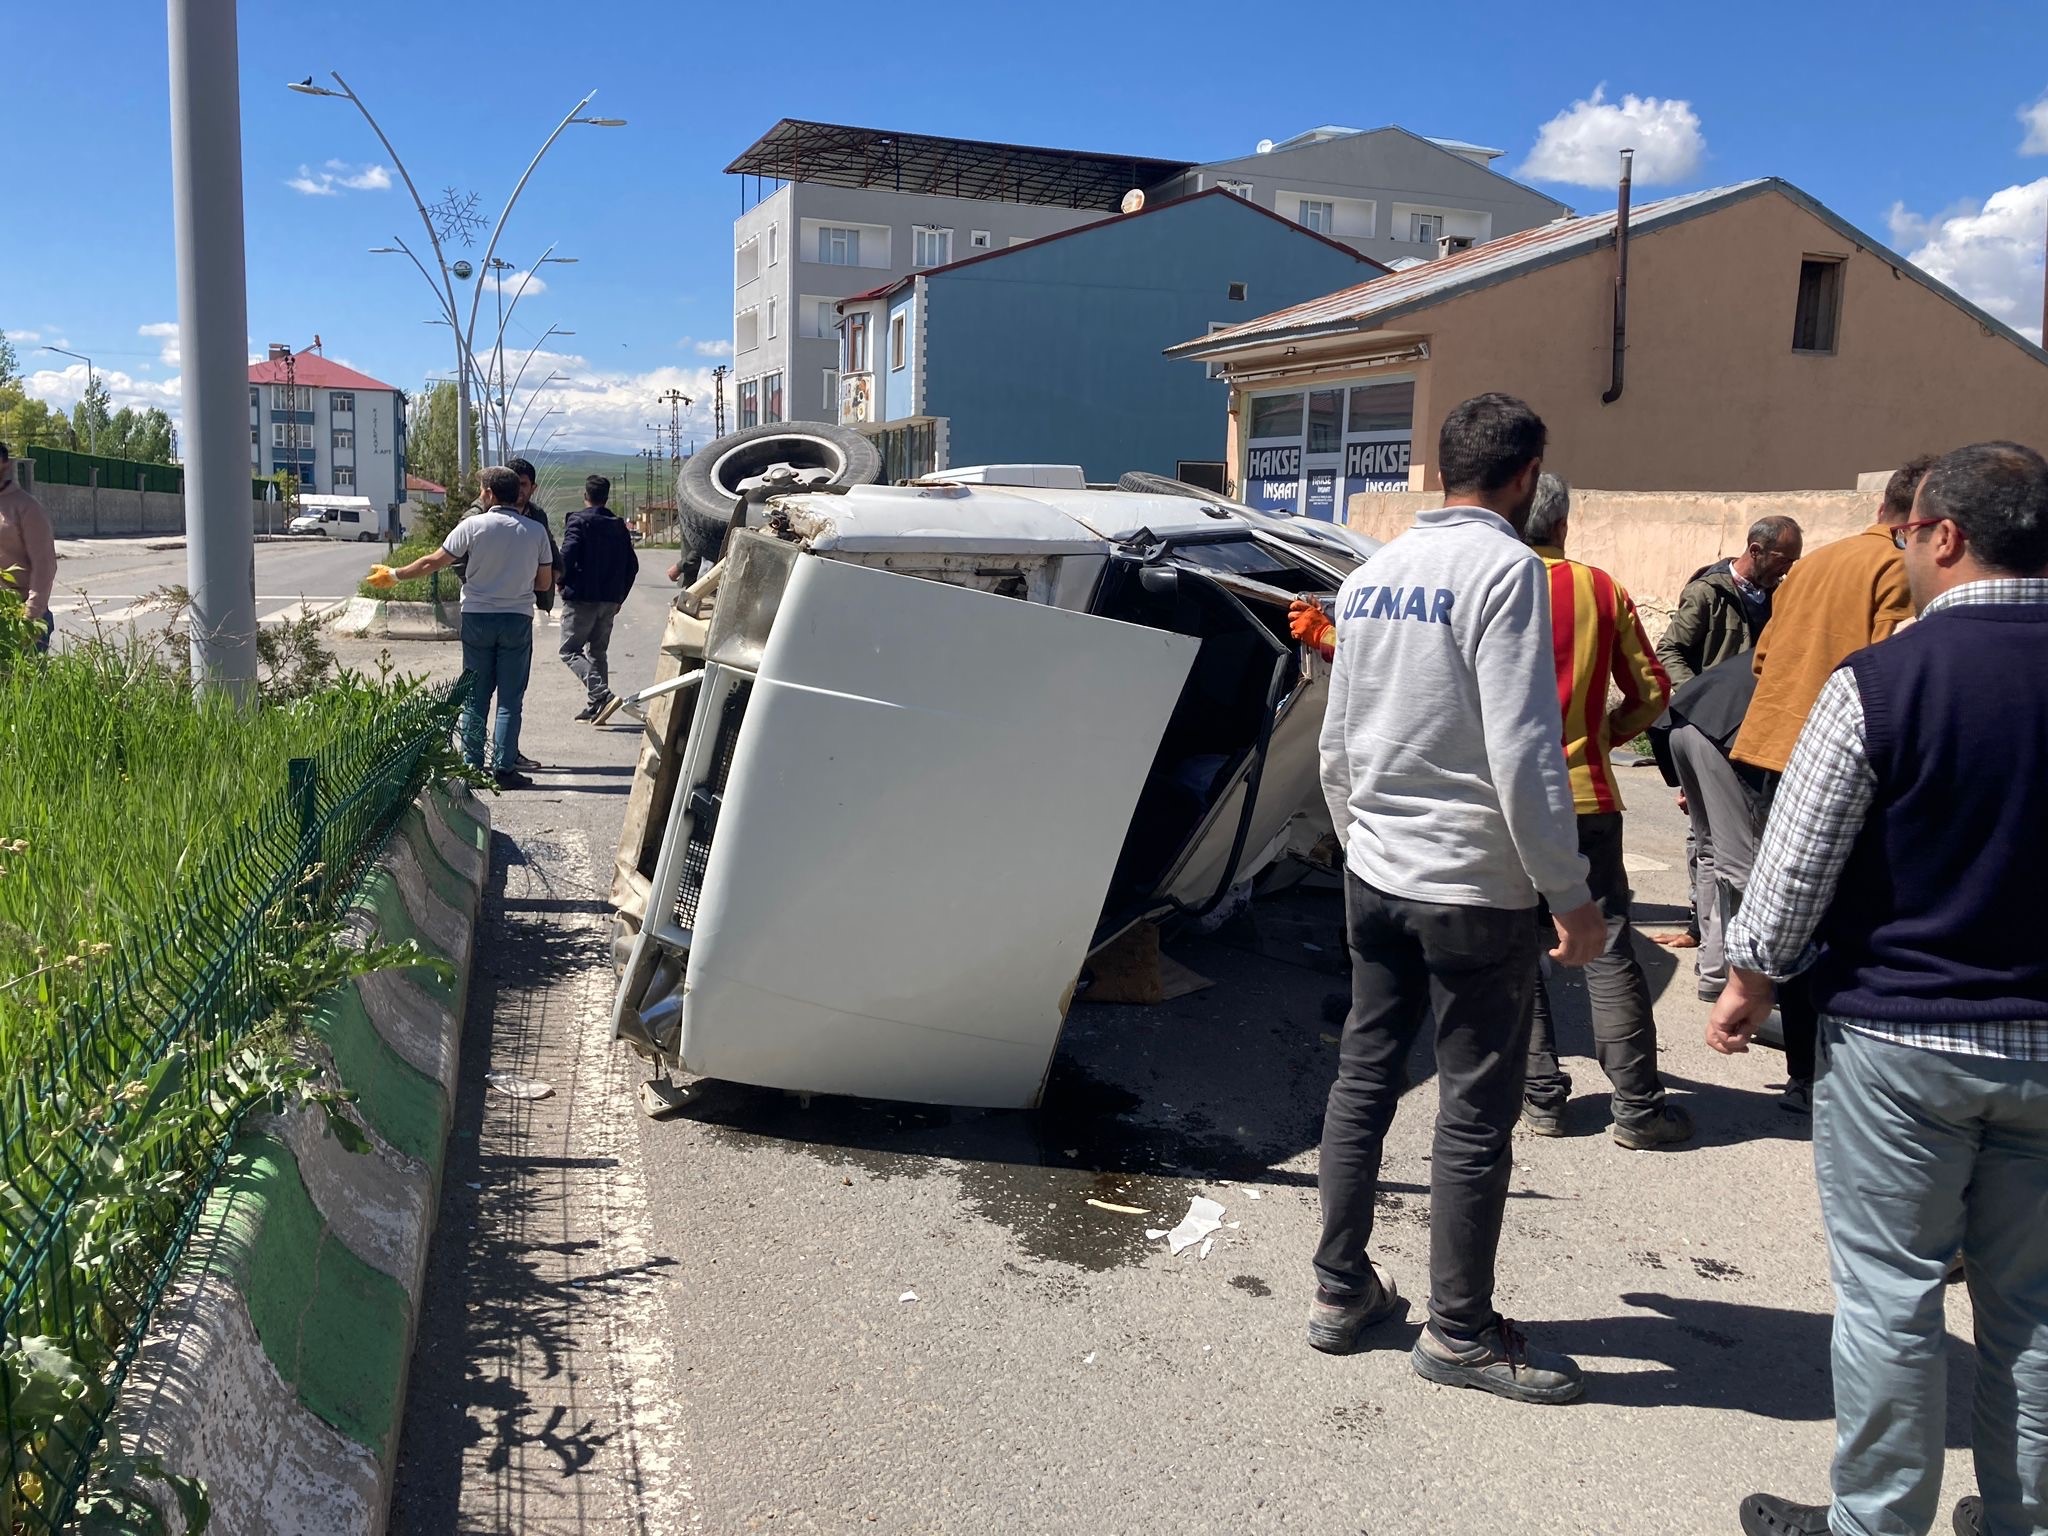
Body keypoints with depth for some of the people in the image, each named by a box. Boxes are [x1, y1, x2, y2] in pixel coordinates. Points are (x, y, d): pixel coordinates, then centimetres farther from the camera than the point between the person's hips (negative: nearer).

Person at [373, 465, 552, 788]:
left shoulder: (473, 525, -6)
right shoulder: (535, 531, -1)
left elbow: (434, 561, -1)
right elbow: (544, 583, 3)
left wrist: (395, 576, 12)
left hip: (477, 617, 0)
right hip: (518, 619, 0)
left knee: (475, 697, 10)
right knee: (510, 699, 4)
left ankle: (472, 766, 12)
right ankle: (504, 768, 1)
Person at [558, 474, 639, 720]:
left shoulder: (579, 521, -8)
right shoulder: (619, 525, 12)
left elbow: (566, 557, -19)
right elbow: (632, 565, 12)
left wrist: (560, 581, -1)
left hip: (582, 598, -6)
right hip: (609, 601, 6)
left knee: (570, 651, -1)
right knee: (598, 652, 15)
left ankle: (601, 693, -19)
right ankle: (596, 707, 12)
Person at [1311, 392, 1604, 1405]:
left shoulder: (1370, 576, 9)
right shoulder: (1504, 568, -14)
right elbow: (1521, 750, -19)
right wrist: (1569, 894, -14)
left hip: (1376, 875, 7)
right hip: (1476, 887, -7)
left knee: (1364, 1074, 15)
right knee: (1477, 1109, 4)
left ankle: (1340, 1290, 25)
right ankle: (1460, 1330, 17)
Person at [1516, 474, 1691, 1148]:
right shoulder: (1600, 589, 2)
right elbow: (1650, 690, 6)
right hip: (1585, 794, 1)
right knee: (1608, 951, 6)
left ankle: (1541, 1095, 11)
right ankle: (1638, 1106, 8)